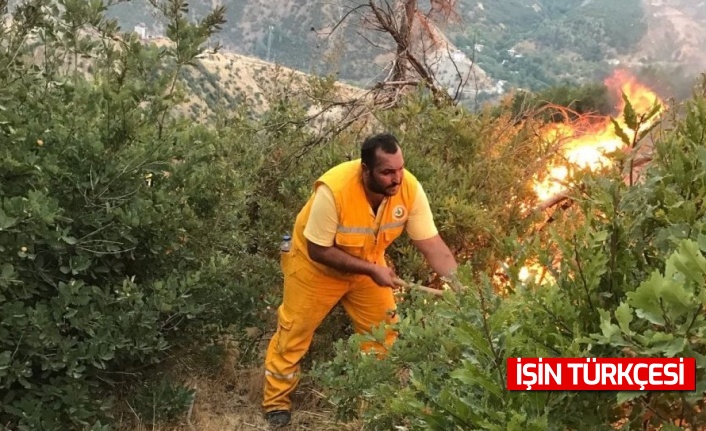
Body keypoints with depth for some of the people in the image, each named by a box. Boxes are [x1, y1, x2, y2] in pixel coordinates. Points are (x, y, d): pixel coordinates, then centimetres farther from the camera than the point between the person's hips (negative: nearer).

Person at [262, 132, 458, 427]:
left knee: (383, 331, 9)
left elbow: (432, 244, -23)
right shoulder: (334, 189, -39)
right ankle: (276, 401, 26)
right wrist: (372, 270, -31)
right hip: (316, 263, -4)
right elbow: (319, 250, -29)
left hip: (368, 263, 4)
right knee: (295, 331, 7)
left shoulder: (409, 188, -27)